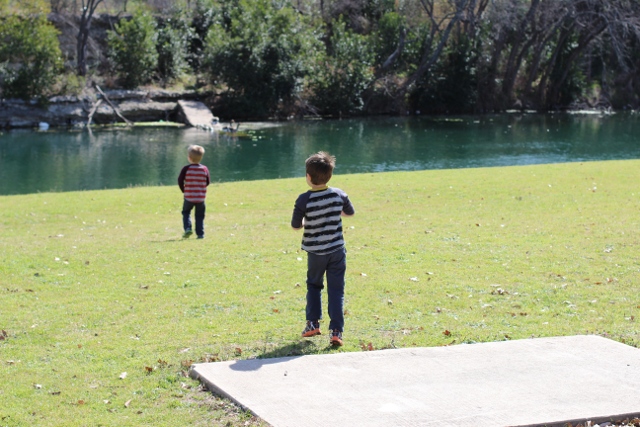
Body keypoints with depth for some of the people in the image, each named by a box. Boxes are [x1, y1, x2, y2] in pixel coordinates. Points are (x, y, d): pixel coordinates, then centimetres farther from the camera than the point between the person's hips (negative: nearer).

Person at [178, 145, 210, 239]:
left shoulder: (186, 169, -10)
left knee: (186, 212, 16)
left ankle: (188, 228, -4)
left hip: (189, 197, -2)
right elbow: (208, 182, 4)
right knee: (200, 216, 11)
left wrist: (184, 190, 8)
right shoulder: (204, 169, -2)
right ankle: (200, 234, 7)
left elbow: (180, 181, -8)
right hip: (201, 197, 2)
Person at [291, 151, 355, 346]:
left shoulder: (304, 200, -16)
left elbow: (295, 225, -8)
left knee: (313, 285, 22)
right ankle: (336, 331, -4)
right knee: (336, 290, 3)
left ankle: (313, 323, 19)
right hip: (337, 250, 1)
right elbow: (350, 212, 12)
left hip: (315, 252, -1)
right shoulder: (339, 195, -6)